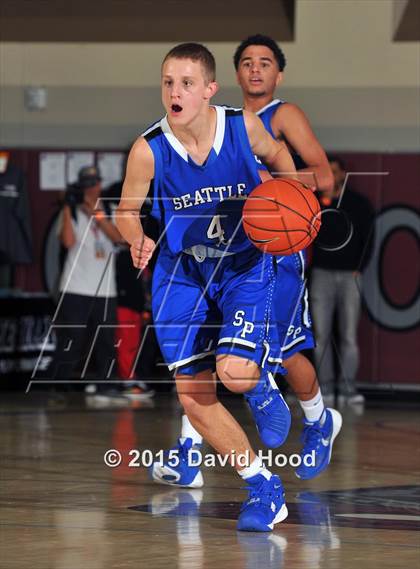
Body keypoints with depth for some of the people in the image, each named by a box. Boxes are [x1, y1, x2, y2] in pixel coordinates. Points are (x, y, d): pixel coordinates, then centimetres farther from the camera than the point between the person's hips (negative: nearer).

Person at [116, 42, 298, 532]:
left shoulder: (244, 127, -16)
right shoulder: (148, 150, -18)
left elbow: (276, 153, 8)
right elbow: (126, 210, -2)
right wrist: (138, 240, -23)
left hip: (245, 265, -1)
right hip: (182, 273, 2)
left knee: (234, 371, -23)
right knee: (193, 396, -2)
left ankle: (262, 383, 18)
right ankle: (263, 488, 15)